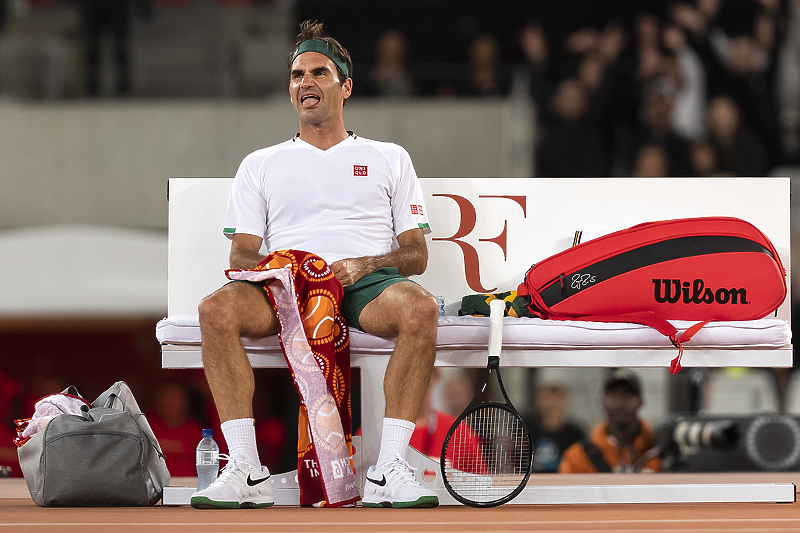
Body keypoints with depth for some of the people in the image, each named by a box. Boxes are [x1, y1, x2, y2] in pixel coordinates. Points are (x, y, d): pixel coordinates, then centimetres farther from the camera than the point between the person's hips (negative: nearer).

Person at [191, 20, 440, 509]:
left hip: (367, 285, -1)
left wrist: (364, 265, -8)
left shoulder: (390, 158, 22)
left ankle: (390, 470, -38)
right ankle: (245, 471, -34)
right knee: (217, 309, -33)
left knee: (419, 308, -37)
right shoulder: (262, 164, 24)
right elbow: (242, 254, 15)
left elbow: (417, 253, 14)